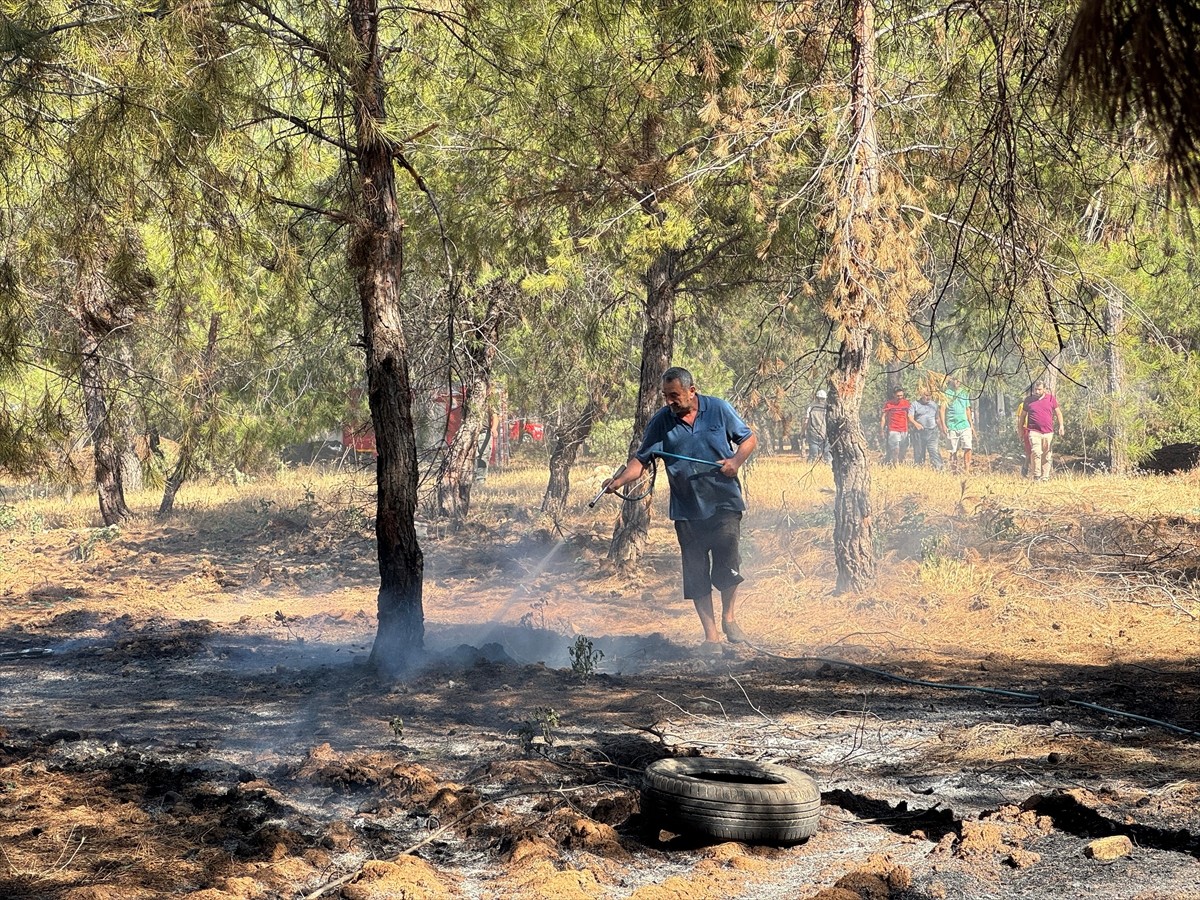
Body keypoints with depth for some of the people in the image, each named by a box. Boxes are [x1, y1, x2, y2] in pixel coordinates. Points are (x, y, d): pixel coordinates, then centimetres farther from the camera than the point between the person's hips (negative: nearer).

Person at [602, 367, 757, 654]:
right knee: (696, 576, 1)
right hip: (687, 510, 2)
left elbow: (749, 438, 9)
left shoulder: (719, 410, 0)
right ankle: (711, 636, 10)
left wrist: (736, 460, -11)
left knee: (728, 566, -6)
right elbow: (641, 459, 0)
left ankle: (729, 617, 21)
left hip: (724, 503, -1)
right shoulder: (661, 422, 1)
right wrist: (620, 479, -18)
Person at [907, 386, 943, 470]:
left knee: (934, 451, -11)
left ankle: (938, 468, -16)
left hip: (932, 432, 1)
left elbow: (937, 418, 21)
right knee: (918, 452, 3)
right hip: (919, 432, -1)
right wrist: (915, 423, -25)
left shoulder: (934, 404, 15)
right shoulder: (915, 404, 5)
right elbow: (910, 416, -6)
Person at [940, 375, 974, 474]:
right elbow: (942, 409, -3)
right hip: (952, 426, -3)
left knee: (968, 448, -12)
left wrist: (971, 425, 18)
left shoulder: (964, 393, 16)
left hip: (965, 425, 3)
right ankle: (954, 469, 11)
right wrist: (943, 425, -12)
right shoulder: (947, 394, 3)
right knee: (953, 451, 1)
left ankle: (967, 470, -13)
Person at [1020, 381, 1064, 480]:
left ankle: (1045, 477, 15)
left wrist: (1061, 426, 4)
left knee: (1046, 456, 6)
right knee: (1036, 452, -19)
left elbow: (1058, 413, 14)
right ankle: (1036, 476, -15)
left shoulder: (1051, 398, 6)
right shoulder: (1029, 401, 6)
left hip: (1048, 432, 2)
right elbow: (1023, 415, 16)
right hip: (1034, 432, -2)